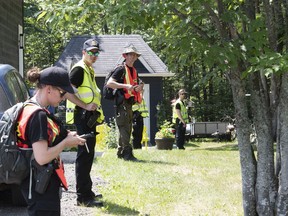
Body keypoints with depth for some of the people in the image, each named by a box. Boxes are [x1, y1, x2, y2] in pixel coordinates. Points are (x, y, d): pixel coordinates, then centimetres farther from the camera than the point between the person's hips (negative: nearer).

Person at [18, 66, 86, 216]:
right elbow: (42, 157, -27)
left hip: (41, 183, 10)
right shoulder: (38, 115, -22)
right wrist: (66, 143, -13)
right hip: (41, 187, -10)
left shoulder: (31, 108, 8)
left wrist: (66, 136, 5)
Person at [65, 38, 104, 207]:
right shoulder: (79, 69, -12)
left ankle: (87, 191, 26)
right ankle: (83, 196, -7)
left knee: (88, 154, 16)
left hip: (89, 116, 10)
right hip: (82, 116, -10)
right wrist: (86, 106, -24)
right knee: (84, 154, -9)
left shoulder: (90, 70, 17)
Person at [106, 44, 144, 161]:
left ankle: (121, 152, 21)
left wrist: (140, 87, 6)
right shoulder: (121, 69, -8)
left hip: (129, 104, 9)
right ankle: (128, 153, -15)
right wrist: (126, 86, -25)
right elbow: (109, 83, -18)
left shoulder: (134, 71, 18)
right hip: (122, 103, -9)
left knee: (127, 129, 13)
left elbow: (139, 84, 31)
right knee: (124, 128, -12)